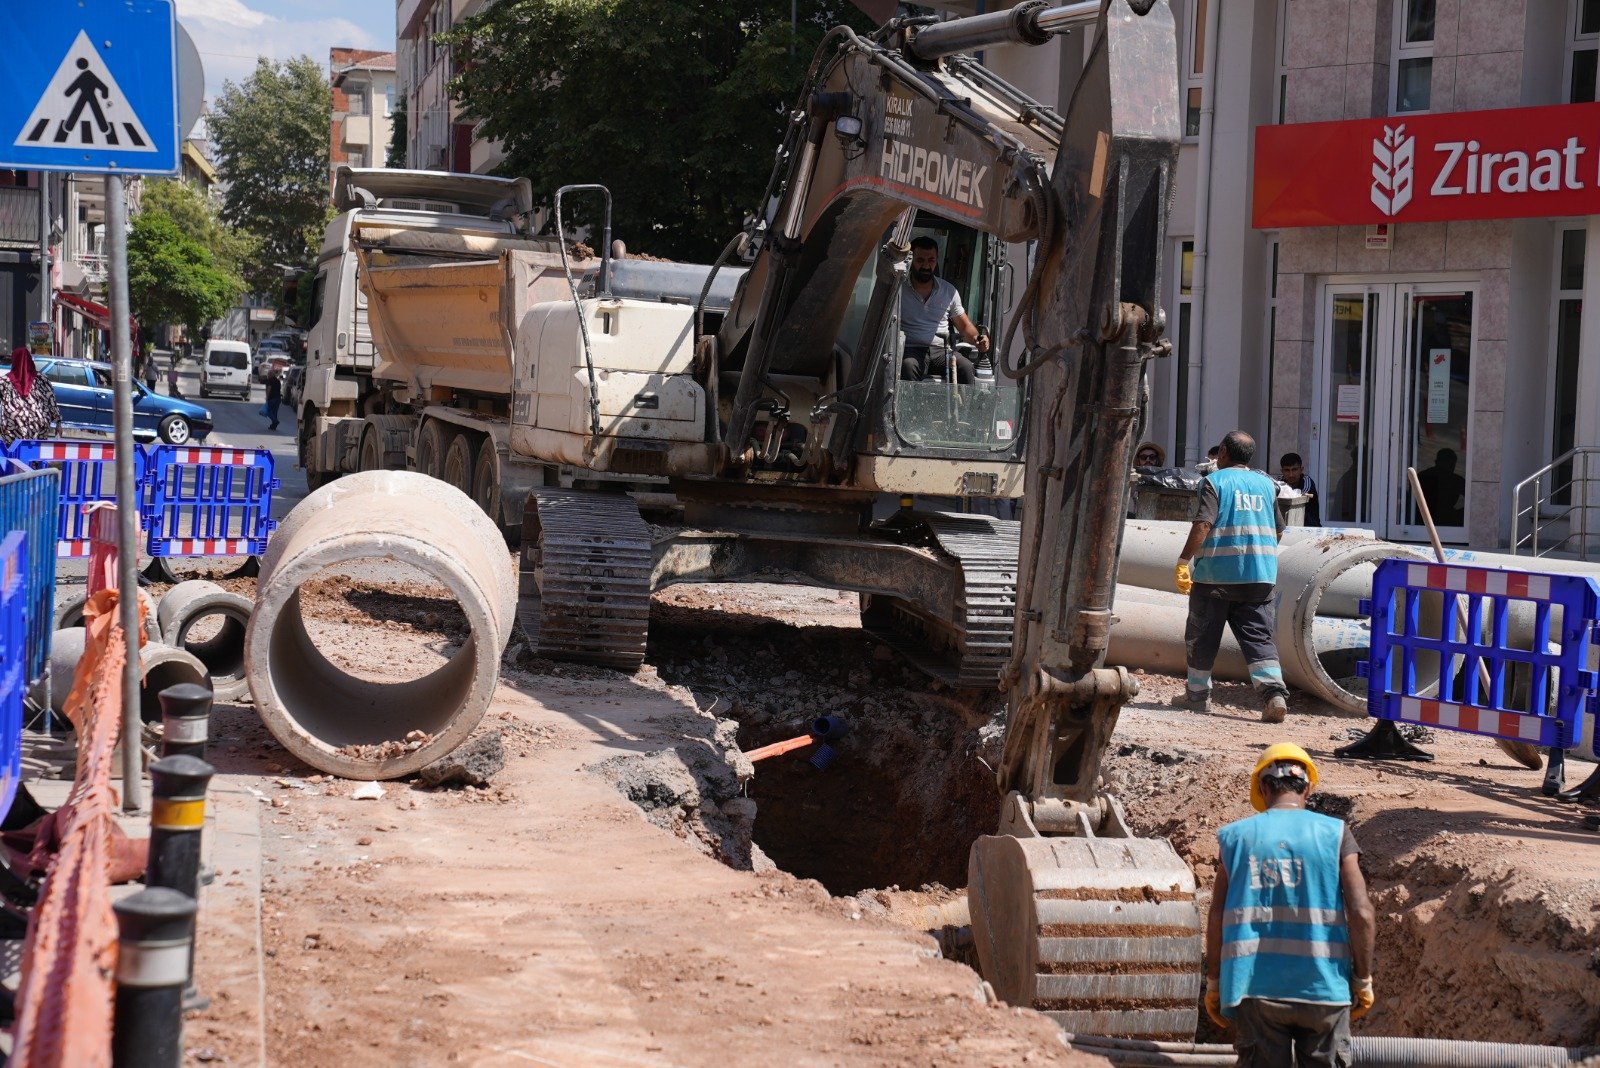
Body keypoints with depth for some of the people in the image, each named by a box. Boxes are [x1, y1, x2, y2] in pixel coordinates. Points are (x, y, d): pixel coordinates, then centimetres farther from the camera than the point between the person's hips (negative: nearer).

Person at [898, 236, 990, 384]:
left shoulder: (949, 291, 15)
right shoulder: (899, 289, 4)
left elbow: (964, 325, 19)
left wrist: (978, 338, -4)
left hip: (942, 352, 3)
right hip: (911, 350, -3)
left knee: (966, 368, -27)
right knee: (908, 366, -38)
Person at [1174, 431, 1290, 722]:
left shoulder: (1214, 482, -4)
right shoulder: (1266, 484, 12)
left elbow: (1203, 525, -17)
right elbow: (1278, 532, 18)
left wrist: (1183, 561, -16)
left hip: (1217, 573, -4)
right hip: (1260, 575, 4)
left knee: (1202, 636, 11)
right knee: (1258, 636, 1)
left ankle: (1197, 694, 20)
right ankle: (1275, 692, -17)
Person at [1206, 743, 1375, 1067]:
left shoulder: (1236, 836, 4)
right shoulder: (1335, 834, 1)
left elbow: (1216, 919, 2)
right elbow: (1361, 913, -7)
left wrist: (1213, 983, 10)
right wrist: (1363, 981, 3)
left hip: (1255, 989, 1)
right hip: (1322, 988, -1)